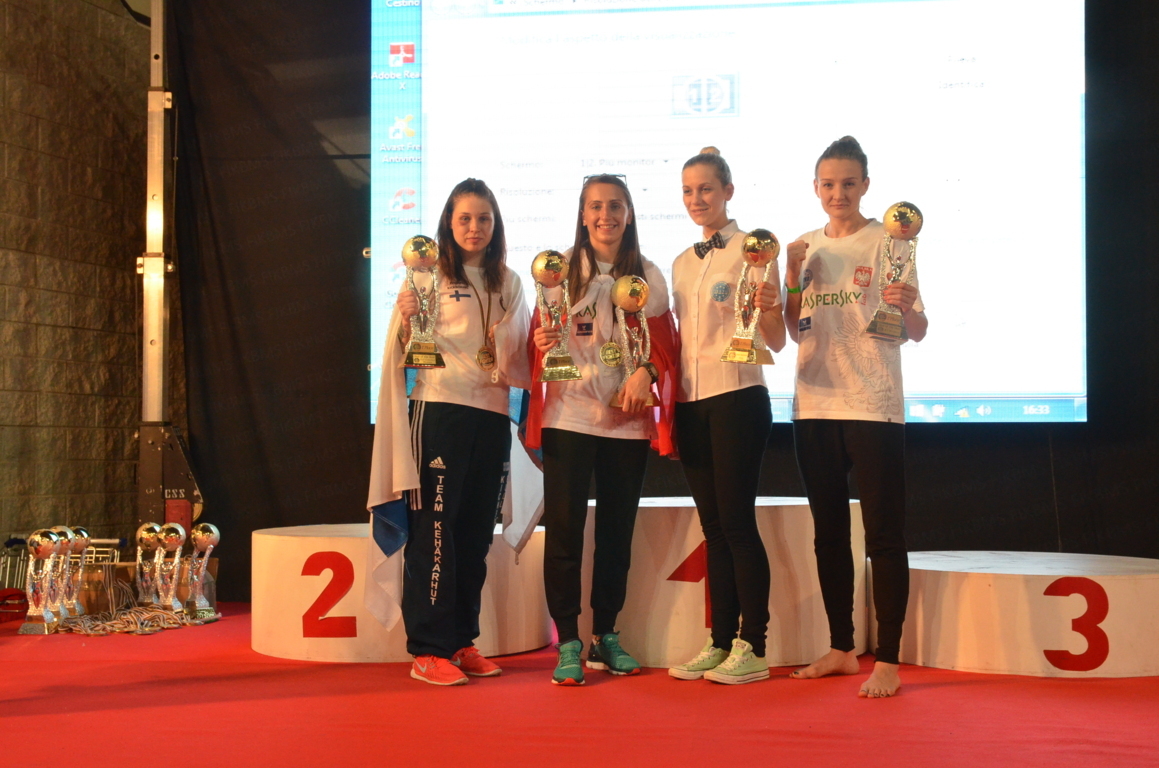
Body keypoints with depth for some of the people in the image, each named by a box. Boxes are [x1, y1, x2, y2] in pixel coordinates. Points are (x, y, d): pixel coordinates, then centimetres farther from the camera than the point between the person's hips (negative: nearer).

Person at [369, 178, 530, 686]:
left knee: (476, 534, 10)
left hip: (492, 416, 5)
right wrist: (406, 320, -22)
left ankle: (462, 642, 20)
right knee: (434, 530, -4)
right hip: (439, 411, -5)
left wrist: (508, 345, -4)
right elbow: (408, 354, -3)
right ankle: (428, 649, 2)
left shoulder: (509, 284, 14)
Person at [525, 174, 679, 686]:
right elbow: (540, 339, 3)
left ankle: (606, 636, 22)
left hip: (628, 418, 2)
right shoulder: (562, 269, 3)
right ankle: (568, 643, 8)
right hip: (568, 416, -2)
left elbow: (665, 344, 5)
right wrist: (541, 342, -19)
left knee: (618, 530, 9)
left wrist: (646, 371, -15)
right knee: (564, 529, -2)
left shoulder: (648, 276, 6)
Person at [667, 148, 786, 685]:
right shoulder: (682, 264, 16)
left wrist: (768, 308, -27)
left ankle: (753, 648, 1)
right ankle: (720, 643, 14)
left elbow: (775, 342, -8)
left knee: (737, 521, -6)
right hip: (690, 400, 6)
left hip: (737, 397, -6)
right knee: (712, 525, 8)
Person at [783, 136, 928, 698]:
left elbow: (916, 332, -7)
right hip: (815, 404, 6)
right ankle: (841, 649, 23)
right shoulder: (807, 247, 12)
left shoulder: (888, 242, -3)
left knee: (883, 534, -3)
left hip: (874, 405, -5)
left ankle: (888, 660, 4)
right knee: (828, 531, 12)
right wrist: (793, 278, -1)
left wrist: (906, 309, -29)